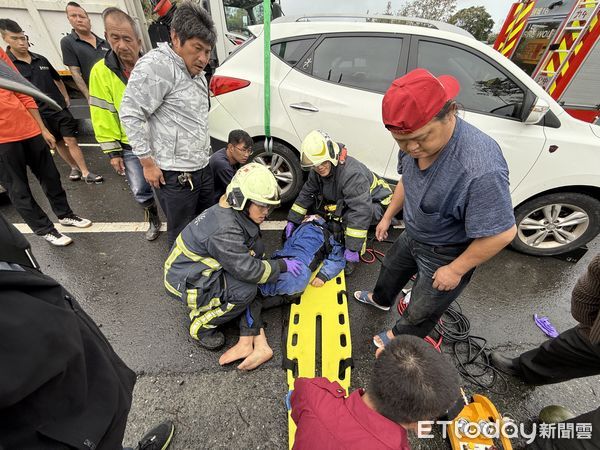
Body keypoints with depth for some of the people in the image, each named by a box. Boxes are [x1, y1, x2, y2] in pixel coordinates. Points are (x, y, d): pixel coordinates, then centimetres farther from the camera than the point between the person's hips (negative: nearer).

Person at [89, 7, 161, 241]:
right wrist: (112, 151, -4)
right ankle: (153, 217, 35)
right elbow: (103, 116, -2)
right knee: (141, 192, 6)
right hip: (131, 147, 1)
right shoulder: (101, 72, -4)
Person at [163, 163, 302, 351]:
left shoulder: (236, 213, -5)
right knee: (245, 290, -24)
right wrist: (282, 265, -19)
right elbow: (247, 270, -30)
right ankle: (201, 326, 1)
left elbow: (255, 248, 3)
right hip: (184, 281, -8)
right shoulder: (224, 230, -33)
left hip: (197, 266, 9)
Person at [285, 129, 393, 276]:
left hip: (375, 202, -7)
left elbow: (361, 212, -43)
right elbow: (306, 194, 0)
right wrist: (292, 220, -4)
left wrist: (353, 248, -41)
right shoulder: (317, 171, -11)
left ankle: (352, 257, -11)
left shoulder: (352, 173, -38)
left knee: (350, 217, -37)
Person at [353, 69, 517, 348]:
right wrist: (388, 217, 11)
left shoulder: (481, 169, -41)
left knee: (422, 311, 18)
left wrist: (455, 270, -20)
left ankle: (400, 337, 51)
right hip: (413, 236, 7)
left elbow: (502, 233, -30)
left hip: (444, 254, -6)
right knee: (391, 268, 32)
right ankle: (381, 300, 65)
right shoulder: (416, 141, -15)